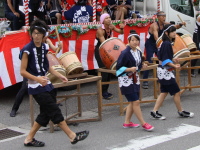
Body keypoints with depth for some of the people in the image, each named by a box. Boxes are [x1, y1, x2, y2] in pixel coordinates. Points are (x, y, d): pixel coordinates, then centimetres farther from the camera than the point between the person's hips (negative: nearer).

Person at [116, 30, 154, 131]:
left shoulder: (139, 52, 6)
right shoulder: (125, 53, -17)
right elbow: (119, 67, -16)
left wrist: (142, 66, -1)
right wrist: (130, 69, -27)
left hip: (135, 79, 8)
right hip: (126, 80, -8)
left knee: (132, 102, 13)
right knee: (135, 102, -7)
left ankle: (127, 122, 24)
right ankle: (143, 124, 0)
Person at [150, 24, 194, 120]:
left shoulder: (164, 43, 10)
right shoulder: (167, 44, -19)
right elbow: (165, 60, -22)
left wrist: (173, 60, 11)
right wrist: (174, 66, -28)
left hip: (163, 71, 10)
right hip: (165, 71, -10)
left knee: (164, 92, 12)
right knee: (176, 92, 1)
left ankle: (154, 112, 11)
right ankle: (181, 112, 14)